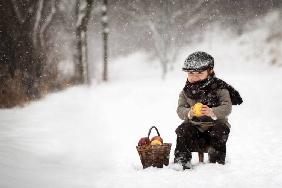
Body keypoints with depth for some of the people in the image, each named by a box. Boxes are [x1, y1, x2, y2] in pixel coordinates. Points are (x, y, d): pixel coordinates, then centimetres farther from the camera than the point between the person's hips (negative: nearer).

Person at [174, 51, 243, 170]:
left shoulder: (219, 88, -9)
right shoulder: (186, 92, 2)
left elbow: (227, 108, -19)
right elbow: (180, 109, -6)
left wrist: (212, 112, -40)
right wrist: (189, 113, -32)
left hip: (216, 123, -2)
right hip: (195, 126, 3)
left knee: (220, 131, -31)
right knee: (183, 131, -22)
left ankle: (217, 161, -16)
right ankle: (181, 160, -11)